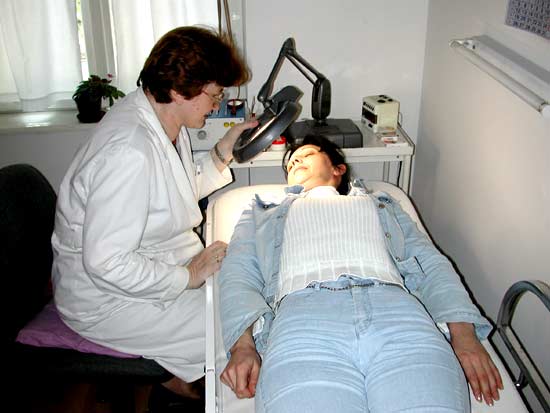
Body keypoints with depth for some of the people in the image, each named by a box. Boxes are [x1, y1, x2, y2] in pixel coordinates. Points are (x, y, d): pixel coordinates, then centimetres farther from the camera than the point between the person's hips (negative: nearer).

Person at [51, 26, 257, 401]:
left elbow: (180, 192, 12)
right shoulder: (130, 151, -33)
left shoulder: (163, 117, -2)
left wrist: (223, 153, 0)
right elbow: (106, 262, -31)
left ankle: (182, 371, 22)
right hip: (106, 296, -9)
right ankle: (181, 379, 16)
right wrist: (187, 276, -22)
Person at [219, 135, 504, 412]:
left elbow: (431, 264, 23)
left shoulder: (381, 205, 37)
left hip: (394, 307, 2)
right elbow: (238, 274, 17)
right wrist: (242, 345, -5)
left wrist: (463, 332, 2)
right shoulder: (264, 212, 35)